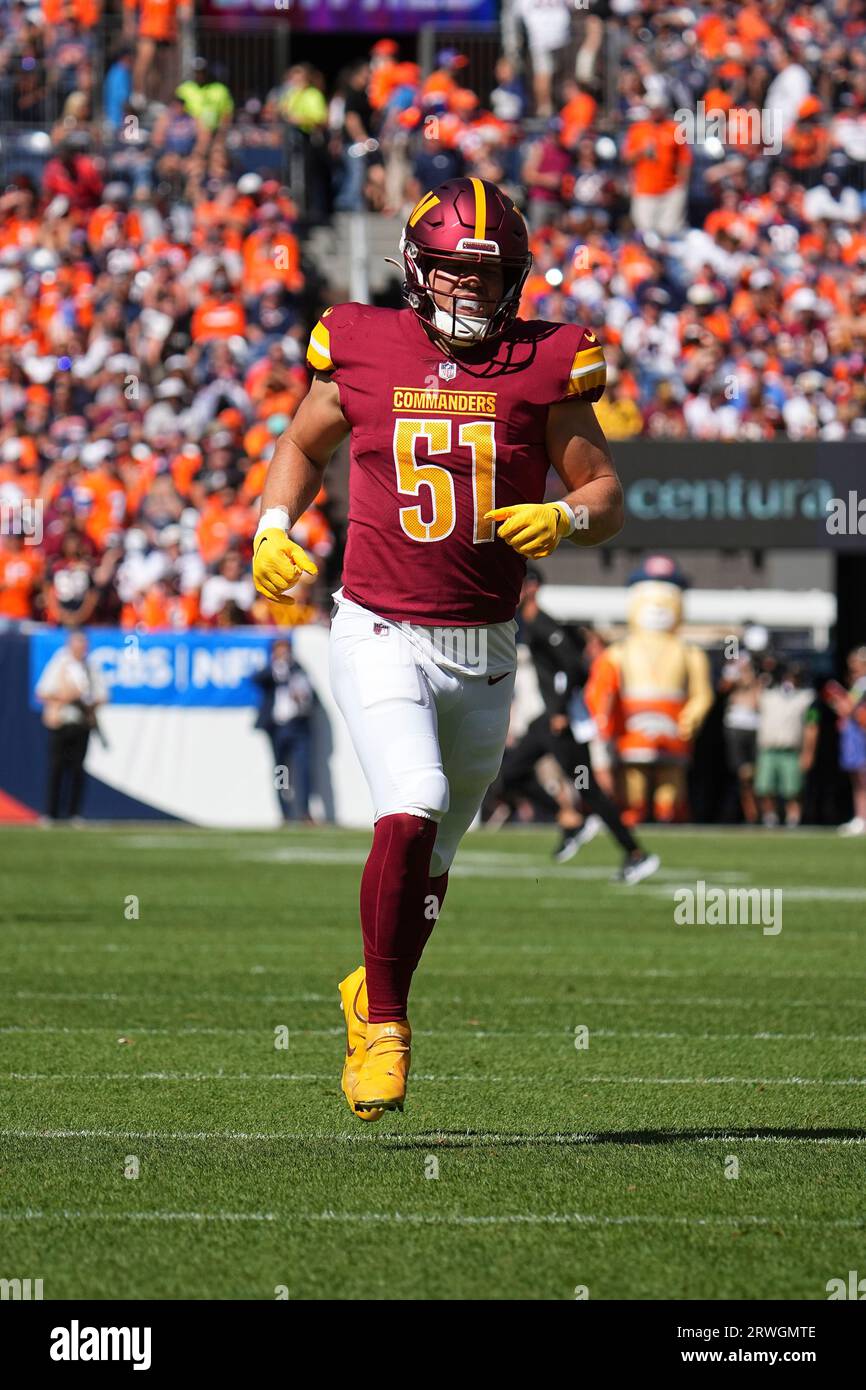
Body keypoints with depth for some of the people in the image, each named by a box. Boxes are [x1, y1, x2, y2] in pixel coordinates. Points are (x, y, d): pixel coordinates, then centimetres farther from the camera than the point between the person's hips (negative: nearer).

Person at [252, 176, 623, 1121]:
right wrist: (272, 529, 2)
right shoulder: (362, 353, 0)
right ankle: (383, 1026, -11)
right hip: (380, 639, -2)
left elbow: (606, 494, 5)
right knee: (411, 813, -24)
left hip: (481, 652, 2)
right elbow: (302, 445, 18)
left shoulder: (541, 367, 0)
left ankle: (370, 992, 42)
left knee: (431, 860, 15)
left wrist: (561, 520, -17)